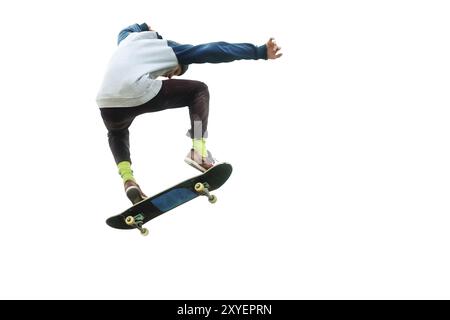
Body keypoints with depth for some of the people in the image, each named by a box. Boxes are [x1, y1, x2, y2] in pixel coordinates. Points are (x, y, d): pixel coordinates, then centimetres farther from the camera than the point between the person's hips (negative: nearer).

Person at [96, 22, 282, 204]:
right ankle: (199, 152, 6)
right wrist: (261, 52, 13)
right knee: (199, 91, 16)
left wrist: (143, 27, 78)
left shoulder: (129, 38, 31)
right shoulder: (170, 49, 18)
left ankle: (127, 178, 15)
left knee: (117, 134, 41)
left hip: (107, 104, 5)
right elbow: (216, 50, 14)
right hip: (140, 94, -5)